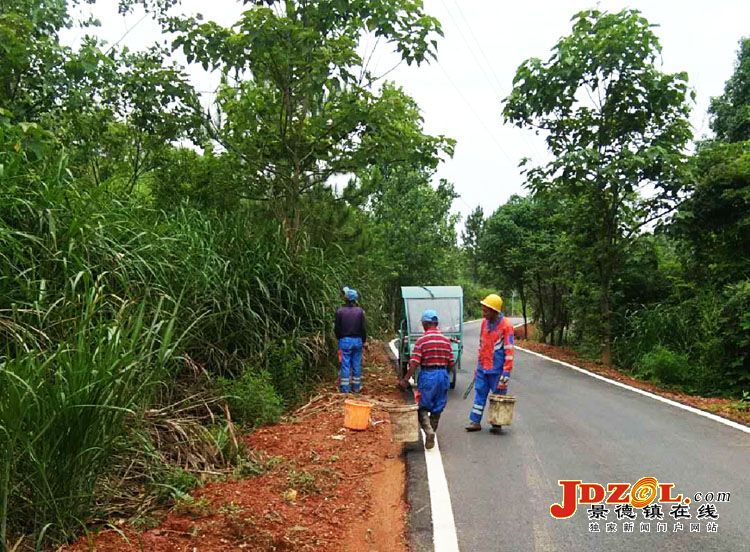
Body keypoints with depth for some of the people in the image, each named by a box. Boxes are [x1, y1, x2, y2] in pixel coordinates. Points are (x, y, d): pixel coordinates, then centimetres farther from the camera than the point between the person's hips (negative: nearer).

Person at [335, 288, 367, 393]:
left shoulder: (340, 311, -9)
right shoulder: (360, 311, -3)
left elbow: (337, 328, -3)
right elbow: (364, 328, 0)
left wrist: (339, 338, 14)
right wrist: (363, 340, 13)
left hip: (345, 341, -2)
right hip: (357, 340, 2)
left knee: (345, 364, 2)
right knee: (357, 364, 10)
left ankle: (344, 388, 5)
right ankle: (356, 387, 18)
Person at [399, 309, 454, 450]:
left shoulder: (422, 341, -9)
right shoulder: (446, 340, 3)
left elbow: (414, 363, -14)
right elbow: (451, 364, 6)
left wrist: (405, 380, -10)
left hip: (427, 375, -4)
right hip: (443, 375, 4)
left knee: (423, 407, 8)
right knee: (437, 409, 14)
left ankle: (428, 430, -14)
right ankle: (431, 437, 23)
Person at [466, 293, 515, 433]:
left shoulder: (506, 325, -14)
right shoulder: (484, 323, 6)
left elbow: (509, 351, -14)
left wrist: (506, 373, -16)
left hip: (497, 369, -6)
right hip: (482, 368, 6)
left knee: (498, 395, 7)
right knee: (479, 393, 9)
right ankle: (475, 421, 16)